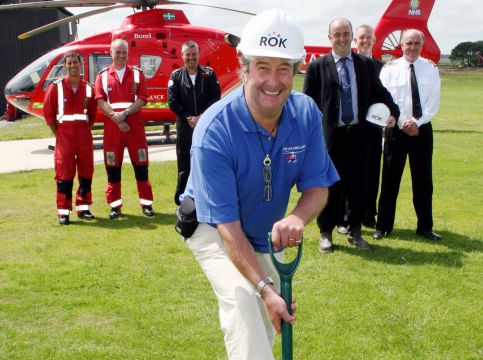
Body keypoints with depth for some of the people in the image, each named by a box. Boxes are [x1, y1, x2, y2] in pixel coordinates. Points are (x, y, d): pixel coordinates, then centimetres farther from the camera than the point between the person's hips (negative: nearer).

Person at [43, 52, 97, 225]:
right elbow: (48, 113, 0)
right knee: (64, 173, -5)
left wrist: (84, 130, 6)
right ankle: (63, 212, -1)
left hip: (84, 135, 3)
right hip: (64, 134, -3)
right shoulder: (55, 87, -2)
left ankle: (83, 207, 19)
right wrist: (58, 134, 0)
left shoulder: (88, 88, 6)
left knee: (86, 171, 7)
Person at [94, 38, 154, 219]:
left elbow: (142, 99, -3)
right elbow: (101, 101, -2)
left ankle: (146, 202, 12)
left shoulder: (137, 74, 7)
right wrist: (116, 118, -14)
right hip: (112, 125, 1)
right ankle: (115, 204, 12)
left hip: (135, 124, 0)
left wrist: (125, 113, -16)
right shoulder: (103, 76, 8)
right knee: (113, 165, 3)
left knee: (141, 164, 2)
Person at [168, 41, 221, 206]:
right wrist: (188, 118, -11)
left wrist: (201, 117, -12)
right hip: (184, 126, 0)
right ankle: (181, 198, 12)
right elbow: (172, 101, -2)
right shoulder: (176, 76, 4)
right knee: (184, 162, 4)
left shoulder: (209, 74, 4)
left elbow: (216, 97, -3)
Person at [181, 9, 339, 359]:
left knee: (265, 329, 16)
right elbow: (227, 225, -32)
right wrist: (265, 288, -39)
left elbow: (318, 186, -13)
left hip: (266, 236, 5)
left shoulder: (306, 113, -19)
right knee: (242, 296, -32)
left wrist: (297, 218, -37)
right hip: (214, 229, -5)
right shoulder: (214, 131, -33)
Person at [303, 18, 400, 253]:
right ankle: (326, 233, 20)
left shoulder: (366, 64, 8)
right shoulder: (317, 66, 0)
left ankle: (354, 232, 23)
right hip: (329, 136, -3)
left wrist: (393, 112, -4)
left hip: (358, 134, 3)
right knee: (329, 185, 6)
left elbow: (379, 92, 13)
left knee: (357, 185, 9)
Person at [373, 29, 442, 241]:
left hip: (422, 129, 2)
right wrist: (403, 124, -13)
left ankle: (425, 227, 18)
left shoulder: (431, 69, 3)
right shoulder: (389, 69, -1)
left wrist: (416, 122, -14)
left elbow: (433, 102, -1)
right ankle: (383, 226, 14)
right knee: (390, 179, 4)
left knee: (423, 180, 7)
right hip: (396, 129, -1)